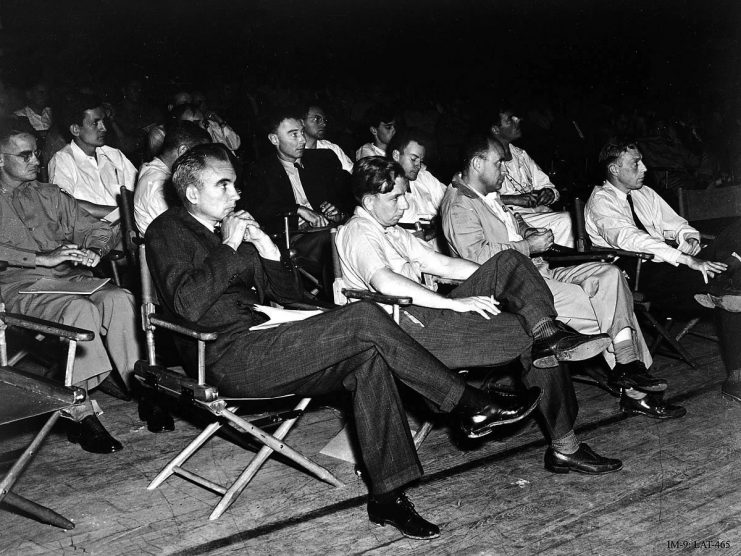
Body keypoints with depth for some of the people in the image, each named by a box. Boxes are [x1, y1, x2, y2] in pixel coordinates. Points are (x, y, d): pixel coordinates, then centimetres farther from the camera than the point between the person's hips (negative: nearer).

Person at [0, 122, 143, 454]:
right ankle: (82, 415, -33)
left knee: (119, 299, -27)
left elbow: (99, 229, 19)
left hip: (71, 277, 4)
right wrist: (43, 258, -20)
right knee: (79, 309, -35)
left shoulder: (50, 195, 24)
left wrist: (94, 252, -3)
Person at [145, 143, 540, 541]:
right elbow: (188, 305, -19)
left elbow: (287, 294, 21)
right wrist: (229, 248, -12)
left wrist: (267, 249, 4)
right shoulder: (167, 231, 0)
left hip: (260, 348, 8)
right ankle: (470, 406, -13)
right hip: (228, 358, -8)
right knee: (365, 319, -21)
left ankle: (387, 496, -15)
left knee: (369, 358, -17)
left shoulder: (231, 226, 21)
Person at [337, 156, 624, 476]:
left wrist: (507, 278, 11)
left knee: (508, 261, -10)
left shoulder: (391, 231, 24)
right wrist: (455, 303, -29)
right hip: (410, 333, -9)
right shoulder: (358, 232, -9)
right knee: (529, 336, -19)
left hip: (432, 316, 9)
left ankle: (547, 333, -29)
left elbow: (442, 264, 22)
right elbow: (384, 281, -29)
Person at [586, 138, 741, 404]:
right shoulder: (601, 201, -6)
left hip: (669, 265, 8)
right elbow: (631, 239, -22)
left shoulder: (644, 194, 20)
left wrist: (688, 237, -5)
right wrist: (688, 260, -30)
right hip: (638, 277, -8)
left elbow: (674, 223, 22)